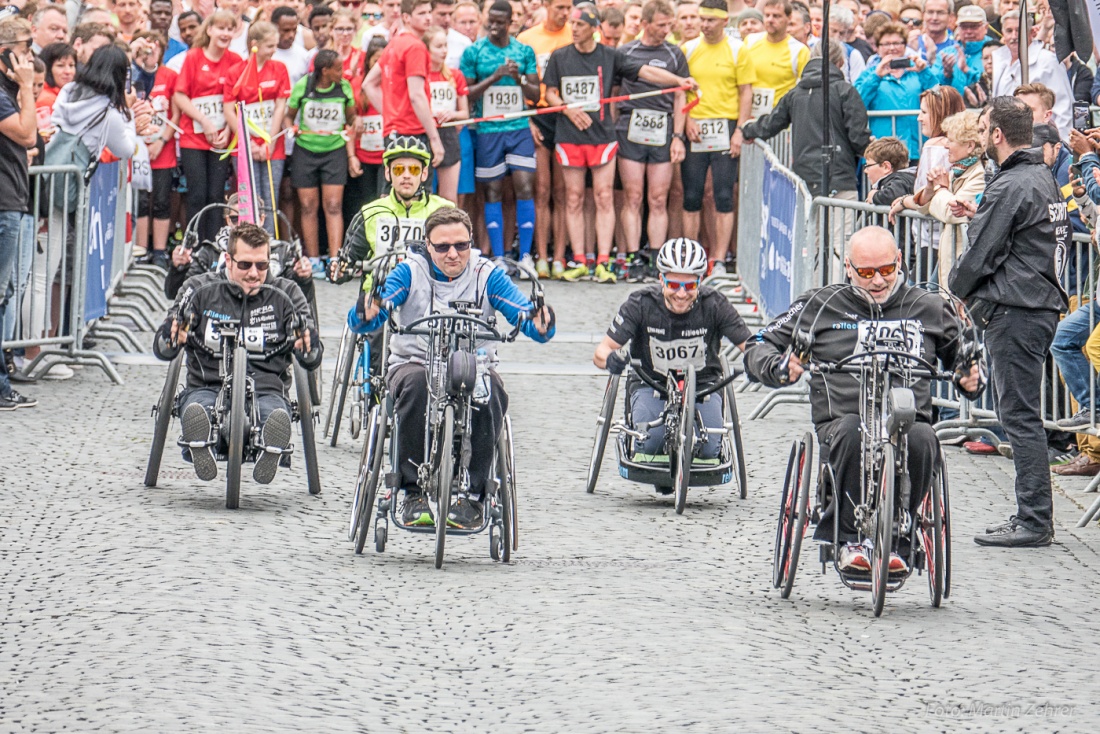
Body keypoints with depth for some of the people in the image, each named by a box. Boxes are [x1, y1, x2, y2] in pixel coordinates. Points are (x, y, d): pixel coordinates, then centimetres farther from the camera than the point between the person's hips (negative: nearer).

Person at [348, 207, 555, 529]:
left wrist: (540, 324, -34)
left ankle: (473, 495, -24)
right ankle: (413, 492, -28)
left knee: (490, 389, -33)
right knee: (416, 382, -36)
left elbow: (525, 317, -9)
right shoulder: (410, 272, 0)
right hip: (414, 362, -1)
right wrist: (366, 314, -38)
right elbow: (362, 322, -12)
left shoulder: (486, 275, 3)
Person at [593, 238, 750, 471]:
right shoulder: (642, 303, -17)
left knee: (708, 449, -24)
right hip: (652, 383, -1)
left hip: (703, 384, 1)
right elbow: (600, 352, -16)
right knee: (649, 443, -28)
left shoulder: (714, 305, -17)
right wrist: (610, 359, -42)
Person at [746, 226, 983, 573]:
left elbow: (964, 356, 30)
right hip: (840, 422, -1)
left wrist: (971, 379, 4)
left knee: (922, 439, -36)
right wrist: (778, 368, -11)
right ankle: (849, 540, -23)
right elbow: (759, 347, 14)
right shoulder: (821, 306, 13)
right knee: (853, 431, -38)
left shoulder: (928, 309, 17)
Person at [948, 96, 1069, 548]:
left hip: (1014, 311, -10)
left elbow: (981, 254, -13)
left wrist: (958, 287, 6)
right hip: (1044, 305, 10)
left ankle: (1033, 522, -8)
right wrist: (979, 215, 19)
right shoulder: (1044, 179, 15)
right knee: (1020, 413, 14)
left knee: (1019, 415, -8)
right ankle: (1035, 516, 14)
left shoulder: (1010, 187, -16)